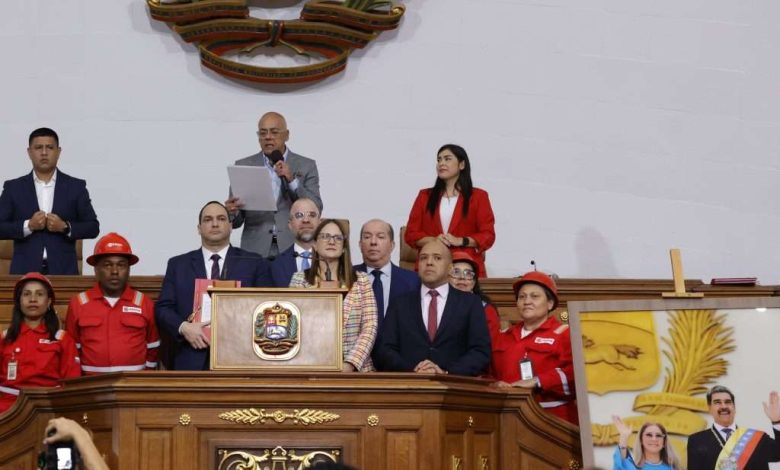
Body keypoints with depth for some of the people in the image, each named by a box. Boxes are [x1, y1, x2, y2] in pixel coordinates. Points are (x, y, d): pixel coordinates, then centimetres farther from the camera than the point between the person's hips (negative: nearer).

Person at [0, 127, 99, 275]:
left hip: (64, 271, 0)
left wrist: (65, 227, -8)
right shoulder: (13, 188, 10)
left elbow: (93, 227, 9)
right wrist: (28, 226, -10)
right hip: (25, 270, 0)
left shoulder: (76, 187, 10)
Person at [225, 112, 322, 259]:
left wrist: (292, 181, -12)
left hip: (293, 251, 0)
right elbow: (237, 220, 7)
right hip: (255, 252, 1)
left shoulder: (306, 166, 7)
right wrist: (232, 212, -16)